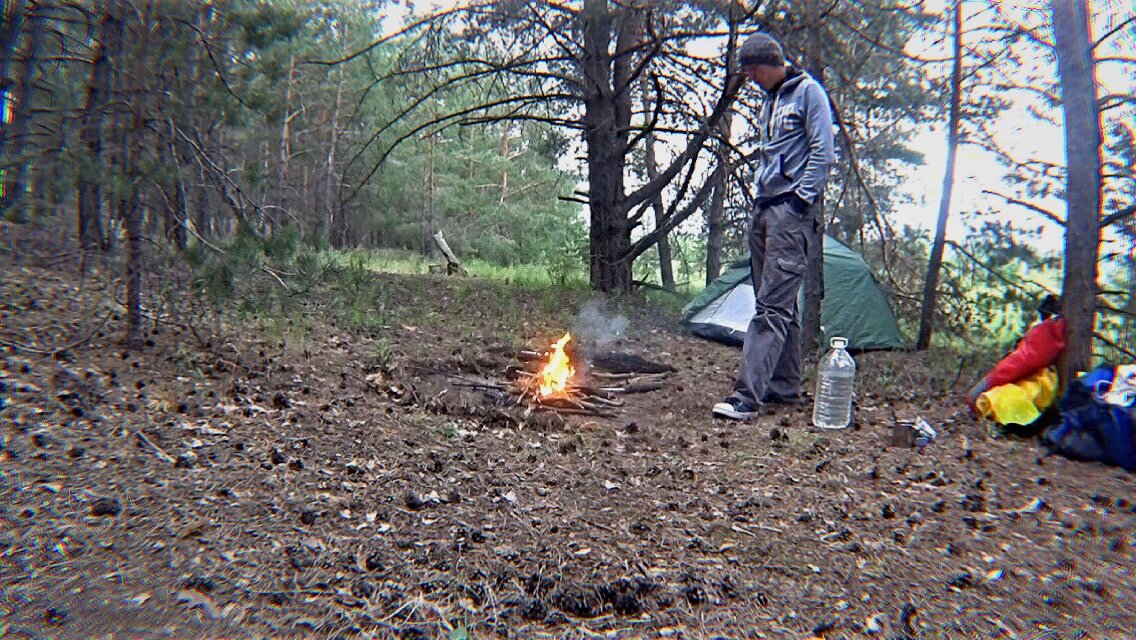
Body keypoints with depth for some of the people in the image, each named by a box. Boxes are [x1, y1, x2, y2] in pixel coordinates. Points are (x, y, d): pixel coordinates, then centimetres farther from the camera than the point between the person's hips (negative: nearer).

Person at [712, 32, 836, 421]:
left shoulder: (808, 92, -1)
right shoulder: (770, 101, 23)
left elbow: (822, 153, -9)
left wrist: (801, 199, -16)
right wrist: (759, 202, 17)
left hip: (790, 211, -9)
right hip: (764, 208, 9)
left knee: (773, 304, -14)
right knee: (782, 304, 10)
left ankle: (747, 397, -19)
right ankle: (785, 386, 18)